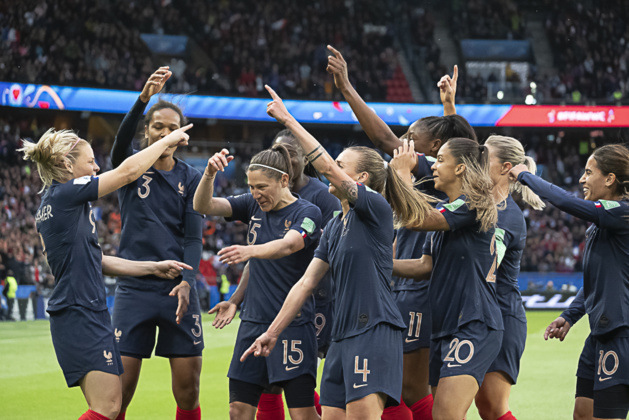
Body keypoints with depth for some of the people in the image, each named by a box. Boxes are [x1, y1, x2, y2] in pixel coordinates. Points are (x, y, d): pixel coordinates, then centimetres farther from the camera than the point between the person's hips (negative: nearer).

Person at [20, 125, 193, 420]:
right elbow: (128, 171, -9)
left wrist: (153, 268, 20)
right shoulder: (66, 194, -11)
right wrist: (168, 140, 5)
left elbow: (94, 262, 21)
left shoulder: (50, 204, 18)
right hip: (82, 315, -10)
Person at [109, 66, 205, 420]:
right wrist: (144, 98, -35)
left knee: (188, 389, -1)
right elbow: (122, 141, -18)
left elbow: (193, 237, 3)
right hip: (134, 289, -1)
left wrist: (186, 281, -16)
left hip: (178, 289, 1)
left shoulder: (191, 178, 8)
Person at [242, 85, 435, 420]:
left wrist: (289, 121, -14)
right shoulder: (334, 227, 18)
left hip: (375, 332, -9)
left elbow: (328, 168, -17)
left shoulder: (376, 209, -5)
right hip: (343, 336, 9)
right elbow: (305, 284, 18)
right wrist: (272, 332, 15)